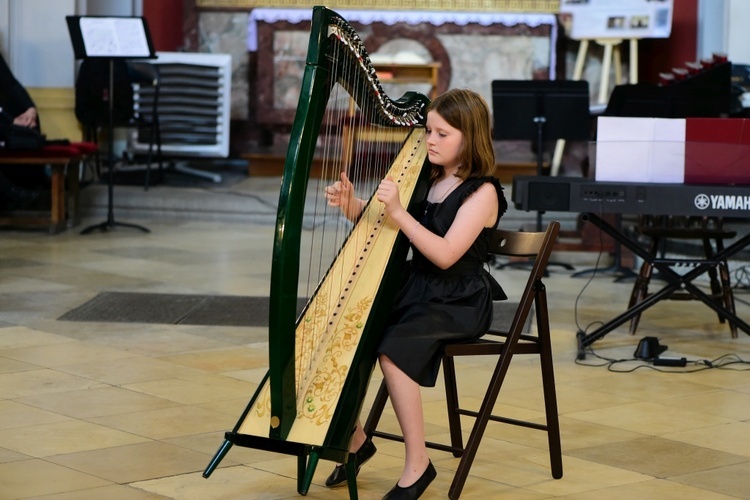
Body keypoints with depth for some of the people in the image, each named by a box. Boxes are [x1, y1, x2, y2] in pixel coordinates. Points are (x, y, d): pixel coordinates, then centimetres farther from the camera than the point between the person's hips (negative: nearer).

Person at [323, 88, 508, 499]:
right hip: (415, 289, 7)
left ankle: (417, 464, -18)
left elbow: (445, 254, -23)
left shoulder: (482, 192, -12)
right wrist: (351, 206, -9)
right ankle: (354, 439, 8)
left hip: (459, 303, -7)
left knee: (394, 350, -30)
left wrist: (398, 212, -28)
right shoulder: (427, 179, 10)